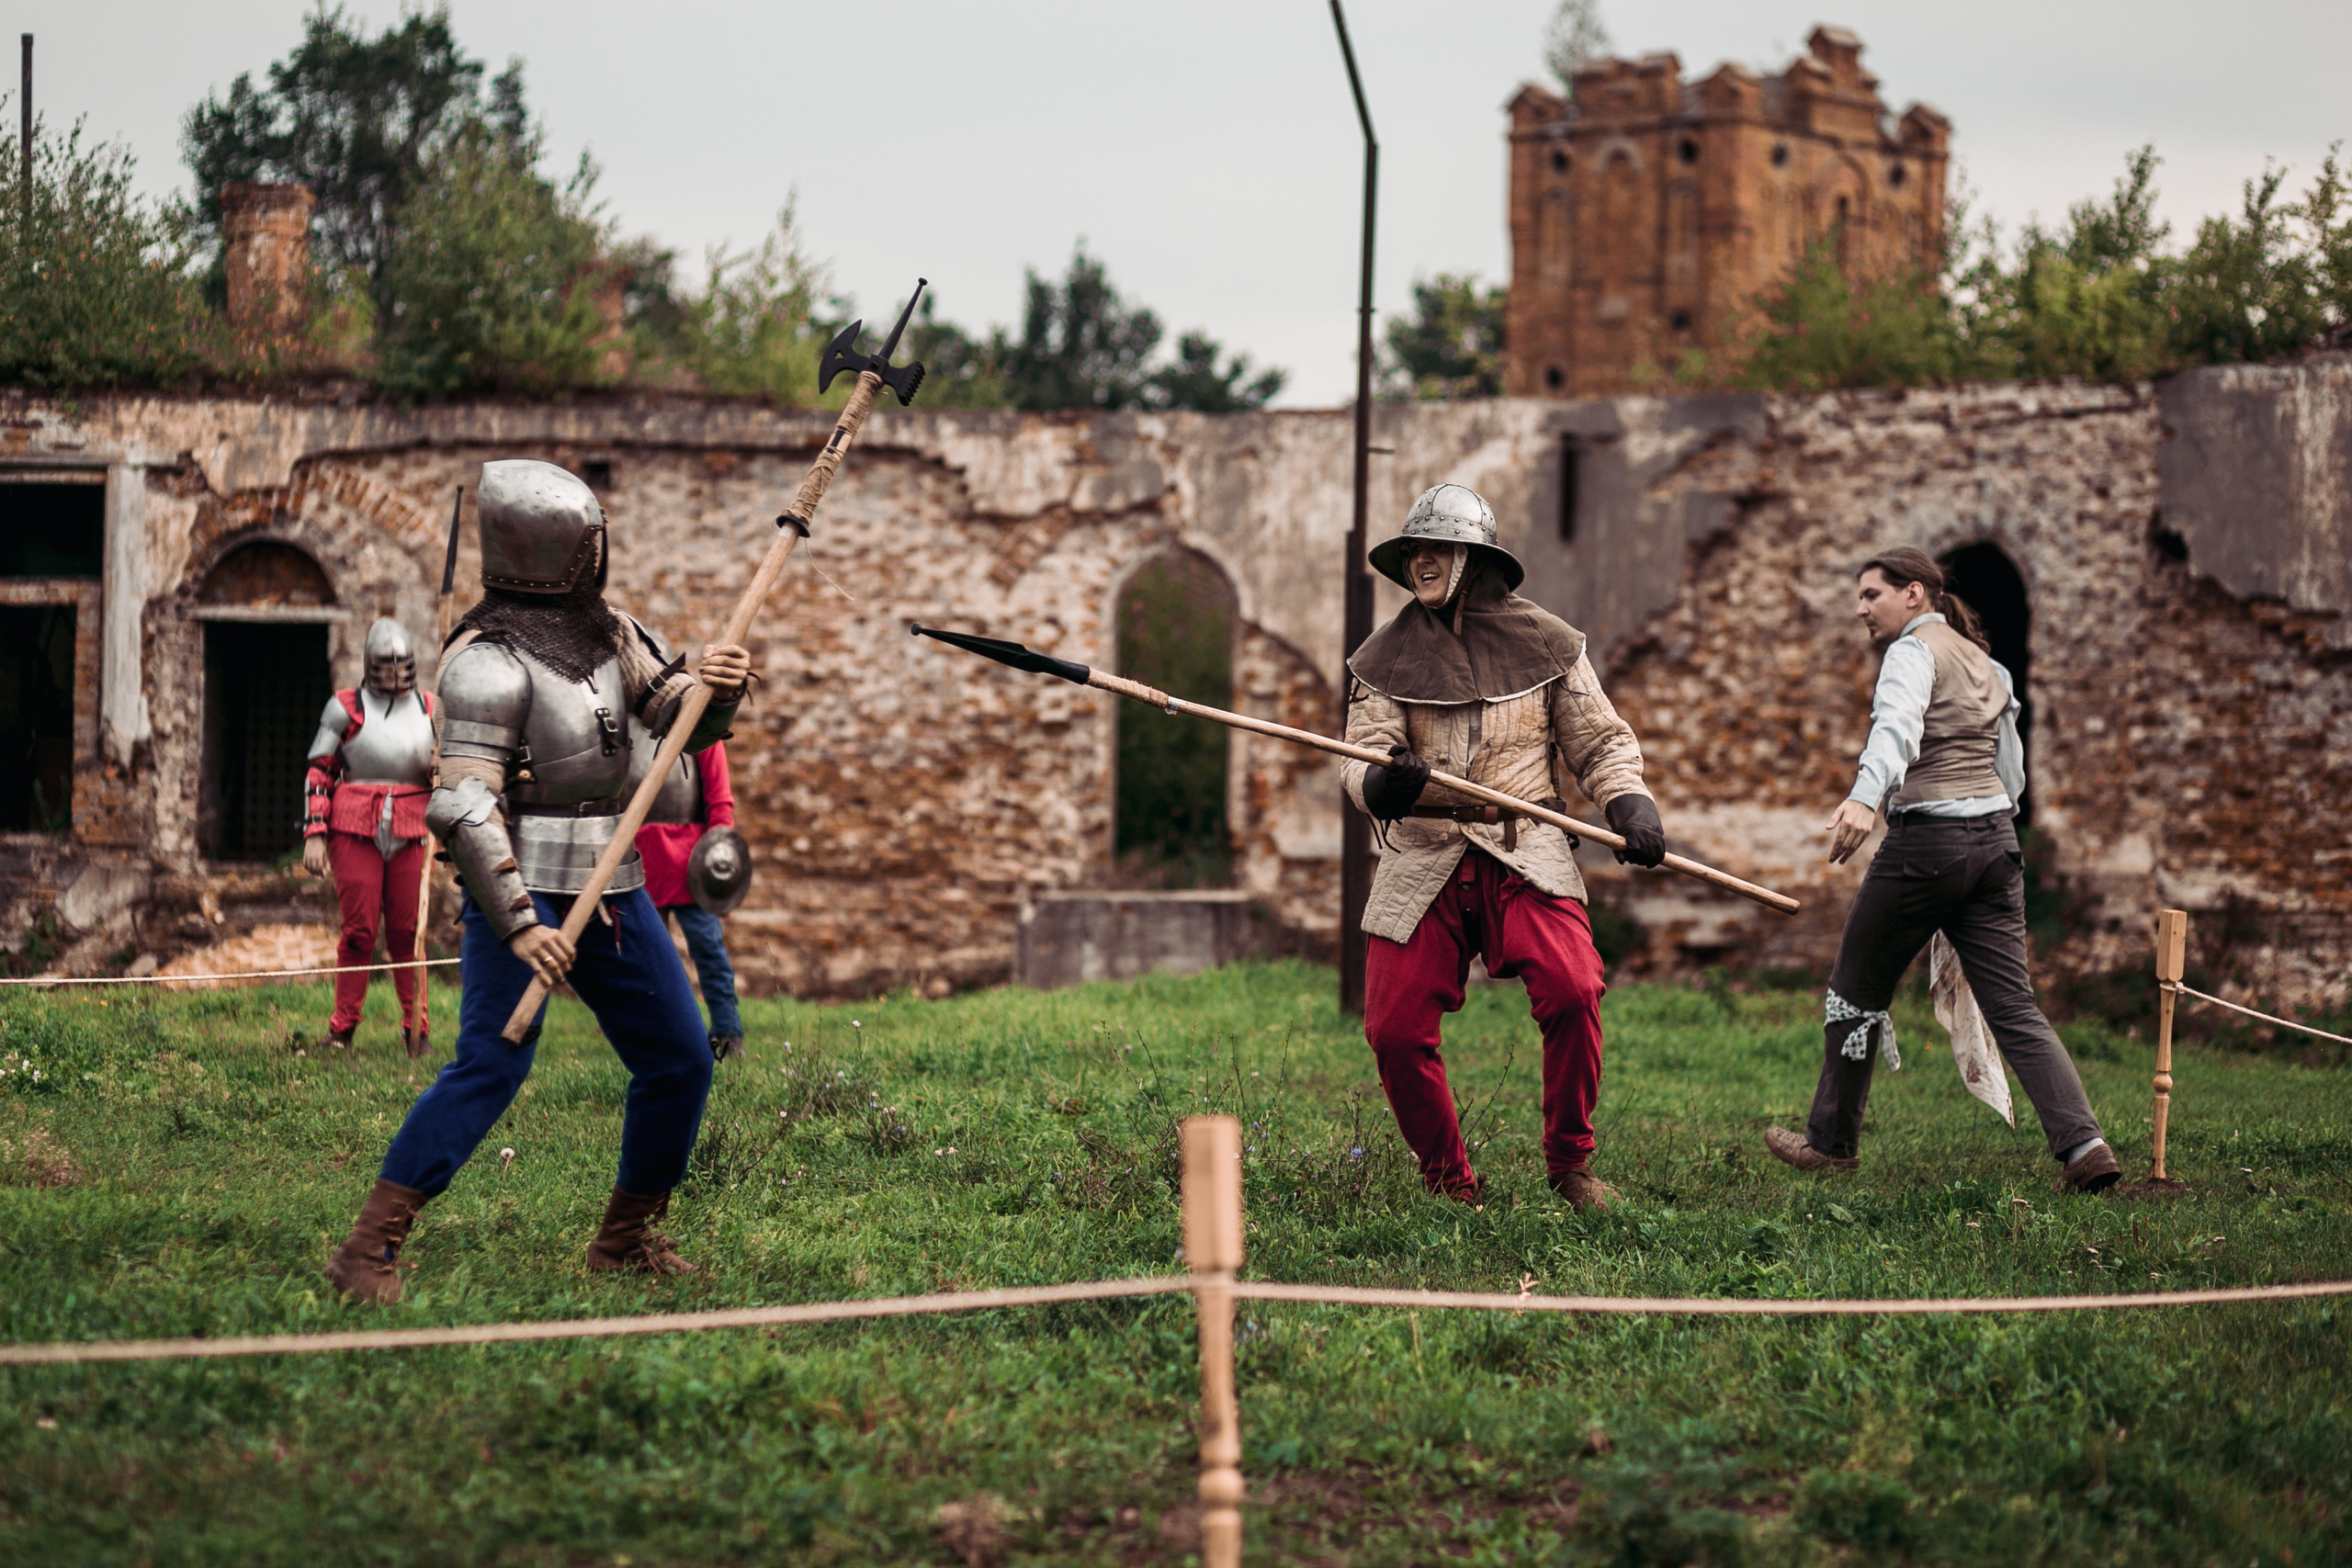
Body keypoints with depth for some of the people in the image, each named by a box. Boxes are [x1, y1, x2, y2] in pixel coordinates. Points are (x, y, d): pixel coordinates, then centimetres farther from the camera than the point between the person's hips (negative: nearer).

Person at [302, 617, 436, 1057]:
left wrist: (442, 768, -5)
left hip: (408, 836, 3)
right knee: (359, 930, -4)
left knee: (408, 932, 2)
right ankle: (342, 1029, 5)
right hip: (355, 832, -2)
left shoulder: (429, 710, 12)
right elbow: (319, 773, 2)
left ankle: (416, 1029, 8)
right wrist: (314, 834, -6)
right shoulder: (345, 707, 3)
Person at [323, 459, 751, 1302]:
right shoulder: (491, 659, -15)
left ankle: (628, 1235, 24)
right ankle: (370, 1248, -15)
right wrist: (518, 923, -29)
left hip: (612, 888, 8)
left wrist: (714, 687, -11)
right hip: (523, 887, -8)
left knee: (680, 1060, 9)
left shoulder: (606, 630, 10)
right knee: (491, 1066, -18)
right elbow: (462, 807, -22)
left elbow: (680, 721, 13)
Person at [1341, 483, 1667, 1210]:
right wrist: (1380, 784, -25)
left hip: (1525, 855, -1)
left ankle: (1569, 1163, -4)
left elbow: (1600, 742, 12)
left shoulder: (1545, 643, 7)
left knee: (1572, 988, -24)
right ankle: (1450, 1183, 15)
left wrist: (1631, 802, -7)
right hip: (1422, 861, 2)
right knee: (1394, 1028, -7)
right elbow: (1360, 763, -1)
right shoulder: (1386, 657, 8)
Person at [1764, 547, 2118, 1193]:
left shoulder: (1914, 650, -5)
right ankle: (2083, 1145, -14)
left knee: (1855, 992, 10)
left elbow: (1897, 726, -26)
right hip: (1996, 839, 8)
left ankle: (1832, 1141, 20)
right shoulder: (1986, 664, 21)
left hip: (1928, 839, -8)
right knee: (2013, 1007, 1)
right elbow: (2011, 769, 25)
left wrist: (1863, 797, -43)